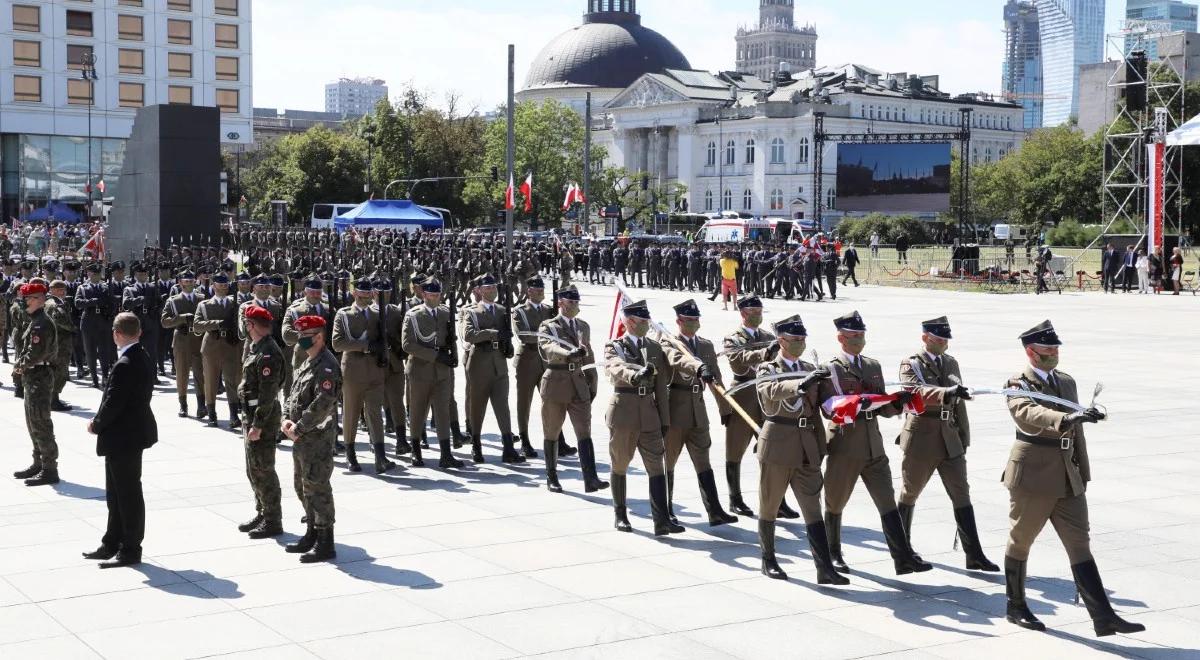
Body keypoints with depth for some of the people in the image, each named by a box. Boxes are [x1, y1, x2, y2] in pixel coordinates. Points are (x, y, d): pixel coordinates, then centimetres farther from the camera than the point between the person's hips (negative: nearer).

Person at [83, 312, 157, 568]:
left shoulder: (124, 365, -23)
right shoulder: (145, 358, 6)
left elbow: (112, 403, -22)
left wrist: (96, 425, -5)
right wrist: (100, 422, 13)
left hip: (123, 438, -10)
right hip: (132, 433, 10)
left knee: (128, 494, 0)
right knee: (116, 493, 19)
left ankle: (130, 550, 10)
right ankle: (112, 544, 28)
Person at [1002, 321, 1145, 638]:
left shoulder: (1067, 382, 12)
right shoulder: (1018, 385, -9)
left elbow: (1075, 431, 17)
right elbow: (1031, 414, -31)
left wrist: (1083, 473, 16)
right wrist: (1066, 418, -48)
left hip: (1068, 480, 6)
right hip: (1032, 478, -6)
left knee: (1080, 545, 0)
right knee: (1020, 541, 8)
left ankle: (1103, 617, -4)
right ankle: (1015, 608, 24)